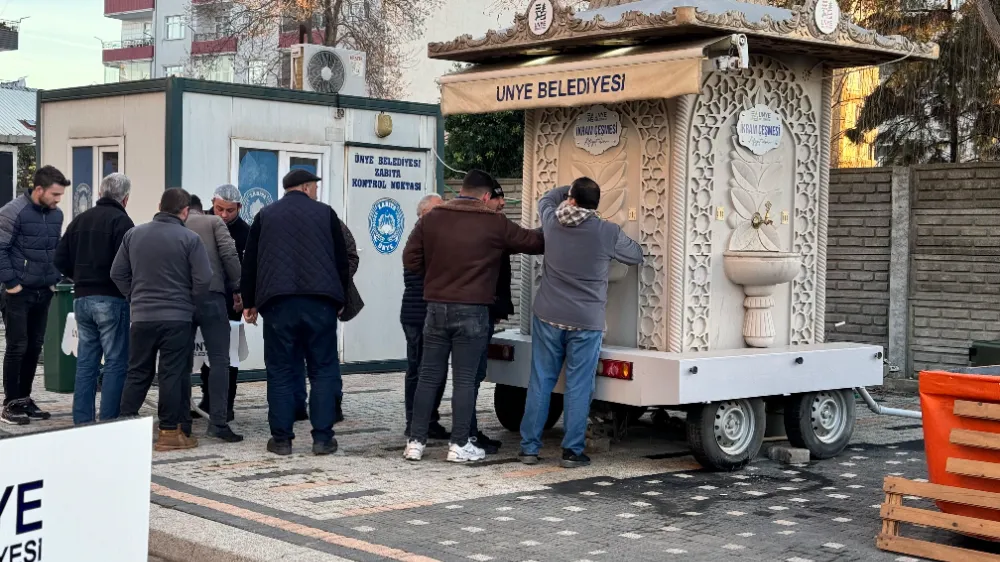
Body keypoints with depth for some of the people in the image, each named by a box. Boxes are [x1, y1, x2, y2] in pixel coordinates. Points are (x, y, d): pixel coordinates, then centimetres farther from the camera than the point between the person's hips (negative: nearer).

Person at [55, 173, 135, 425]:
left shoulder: (79, 220, 12)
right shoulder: (121, 221, -10)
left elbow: (61, 260, 11)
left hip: (82, 298, 7)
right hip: (111, 299, -7)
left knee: (86, 362, 11)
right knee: (116, 362, -1)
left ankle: (81, 423, 13)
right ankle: (109, 423, -2)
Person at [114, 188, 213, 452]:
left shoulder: (134, 234, 5)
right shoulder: (190, 239, -8)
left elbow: (117, 273, 8)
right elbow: (204, 279, -11)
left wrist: (135, 296, 16)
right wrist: (190, 301, 5)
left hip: (141, 316, 4)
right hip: (178, 318, -4)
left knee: (137, 373, 12)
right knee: (173, 374, 1)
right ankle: (170, 432, 3)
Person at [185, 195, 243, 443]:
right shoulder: (214, 222, 9)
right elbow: (229, 254, -5)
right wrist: (237, 287, 3)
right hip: (211, 295, -4)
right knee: (219, 360, -2)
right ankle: (218, 422, -9)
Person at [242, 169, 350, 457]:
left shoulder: (265, 215, 13)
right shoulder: (325, 213, 9)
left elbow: (249, 263, 13)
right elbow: (342, 260, 10)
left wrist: (249, 302, 20)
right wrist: (340, 299, 19)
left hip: (278, 302, 1)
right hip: (320, 301, -1)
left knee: (281, 371, 6)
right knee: (323, 369, 5)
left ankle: (281, 438, 6)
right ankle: (322, 438, 3)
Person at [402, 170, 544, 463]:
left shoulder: (431, 219, 3)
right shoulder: (495, 224, -5)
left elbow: (410, 260, 4)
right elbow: (533, 242, 5)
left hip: (437, 308, 3)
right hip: (472, 311, -3)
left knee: (429, 376, 8)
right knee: (464, 379, 3)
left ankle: (416, 442, 10)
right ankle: (459, 445, 5)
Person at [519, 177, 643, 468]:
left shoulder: (552, 222, -3)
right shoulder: (608, 232, -10)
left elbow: (547, 198, 21)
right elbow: (636, 255, 9)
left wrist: (573, 189, 28)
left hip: (548, 317, 2)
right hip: (586, 322, -2)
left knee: (540, 384, 8)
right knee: (578, 387, 3)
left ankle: (529, 447, 13)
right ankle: (572, 451, 5)